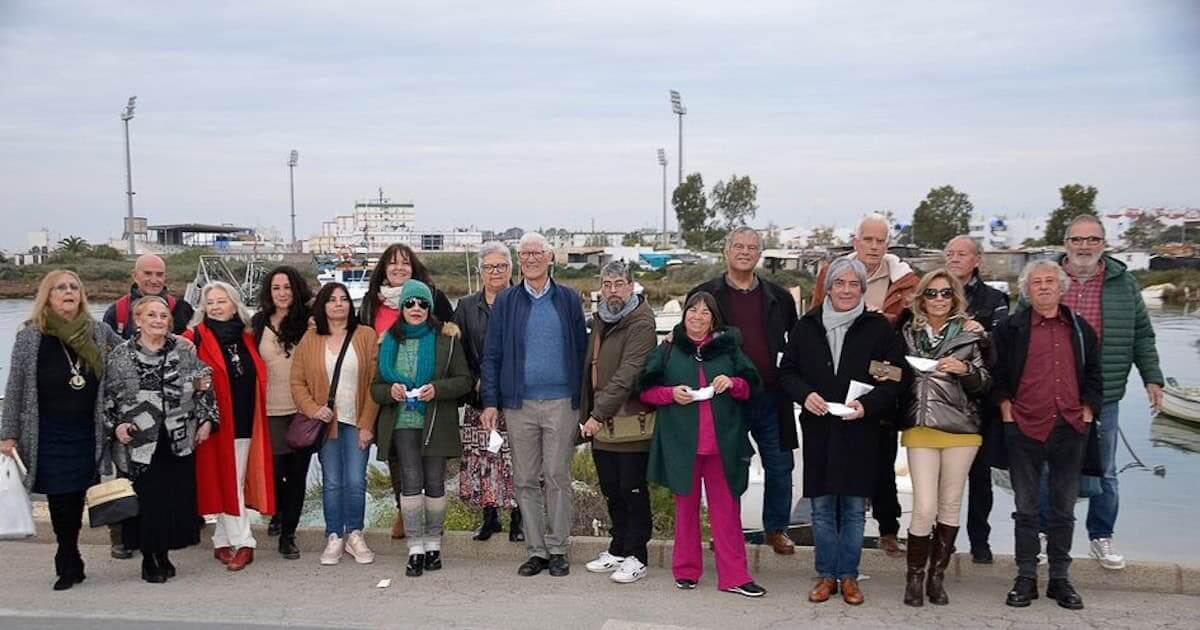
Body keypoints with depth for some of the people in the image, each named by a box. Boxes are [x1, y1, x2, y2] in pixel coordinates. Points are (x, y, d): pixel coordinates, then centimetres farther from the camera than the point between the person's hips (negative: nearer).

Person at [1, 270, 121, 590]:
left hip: (88, 435, 2)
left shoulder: (100, 332, 2)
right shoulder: (30, 336, -3)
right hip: (49, 437, -2)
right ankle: (69, 564, 12)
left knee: (77, 498, 4)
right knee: (60, 499, -1)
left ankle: (69, 562, 21)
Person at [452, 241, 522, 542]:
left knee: (517, 458, -4)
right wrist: (475, 382, -5)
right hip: (479, 398, 3)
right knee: (480, 457, 3)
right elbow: (456, 351, 7)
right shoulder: (466, 307, 12)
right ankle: (489, 517, 18)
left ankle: (518, 517, 10)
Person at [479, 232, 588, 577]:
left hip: (560, 402, -1)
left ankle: (557, 549, 12)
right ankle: (536, 550, 16)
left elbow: (581, 351, 5)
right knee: (525, 480, 6)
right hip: (519, 404, 1)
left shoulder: (569, 299, 6)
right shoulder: (506, 301, 7)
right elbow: (491, 355, 6)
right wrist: (490, 402, -2)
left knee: (558, 478, 2)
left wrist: (583, 402, 0)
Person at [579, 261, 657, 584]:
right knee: (611, 490, 16)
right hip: (600, 422, 8)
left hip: (630, 422, -8)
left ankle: (636, 556, 11)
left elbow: (627, 374, -21)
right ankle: (617, 550, 28)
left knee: (633, 491, 1)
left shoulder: (641, 322, -13)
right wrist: (587, 414, 15)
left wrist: (599, 414, -23)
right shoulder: (600, 320, 15)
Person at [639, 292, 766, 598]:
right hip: (681, 442, 0)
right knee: (686, 506, 9)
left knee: (726, 509, 1)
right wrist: (671, 393, -12)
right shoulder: (667, 351, 6)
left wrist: (733, 383, -10)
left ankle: (734, 576, 6)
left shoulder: (729, 348, 8)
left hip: (722, 442, 0)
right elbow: (646, 390, 6)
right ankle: (686, 571, 20)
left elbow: (752, 387, 11)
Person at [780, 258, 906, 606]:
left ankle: (848, 576, 19)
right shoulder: (807, 326, 4)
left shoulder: (879, 328, -1)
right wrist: (805, 394, -11)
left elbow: (894, 379, -2)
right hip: (818, 430, 1)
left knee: (854, 508, 6)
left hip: (859, 431, -1)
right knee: (822, 507, 7)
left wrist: (867, 404, -17)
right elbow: (786, 371, 8)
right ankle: (826, 575, 19)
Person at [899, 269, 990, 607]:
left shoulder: (968, 333, 4)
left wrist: (965, 368, -14)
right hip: (921, 428, -1)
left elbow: (983, 384, 3)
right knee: (924, 508, -7)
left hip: (960, 429, 1)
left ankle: (937, 576, 21)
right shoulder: (908, 332, 7)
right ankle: (914, 577, 9)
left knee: (950, 506, 8)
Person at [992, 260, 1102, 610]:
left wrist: (1087, 411, 5)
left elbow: (1094, 377, 15)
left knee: (1064, 509, 9)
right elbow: (996, 375, 3)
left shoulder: (1081, 329, 10)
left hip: (1070, 430, 2)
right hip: (1024, 430, -2)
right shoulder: (1011, 329, 1)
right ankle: (1026, 578, 13)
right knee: (1026, 509, 5)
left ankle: (1060, 579, 19)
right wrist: (1006, 410, -5)